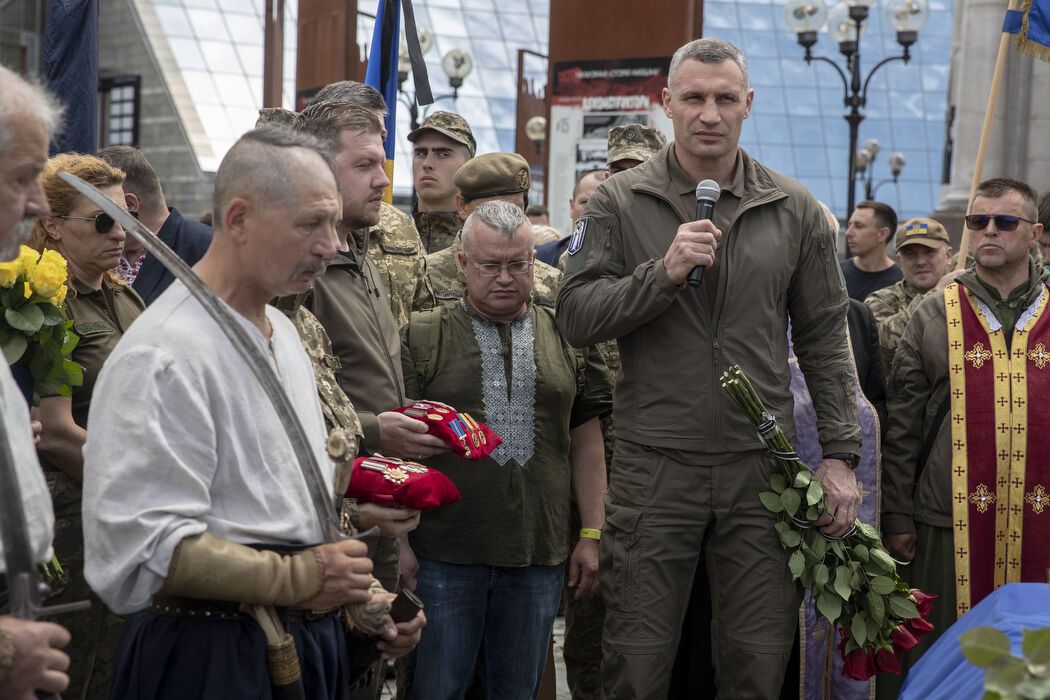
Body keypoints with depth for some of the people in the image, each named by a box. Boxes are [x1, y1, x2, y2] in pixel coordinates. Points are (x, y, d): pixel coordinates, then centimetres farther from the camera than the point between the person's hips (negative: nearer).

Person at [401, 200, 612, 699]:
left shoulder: (566, 339, 10)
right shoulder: (422, 335, 2)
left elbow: (586, 442, 11)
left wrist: (592, 535, 6)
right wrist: (399, 541, -4)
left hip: (540, 553, 2)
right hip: (445, 552, -2)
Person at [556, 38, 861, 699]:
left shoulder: (795, 210, 7)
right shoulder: (619, 202, 2)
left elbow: (824, 339, 9)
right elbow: (575, 316, -4)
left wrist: (840, 453, 3)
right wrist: (663, 273, -18)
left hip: (762, 468, 2)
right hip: (654, 465, -1)